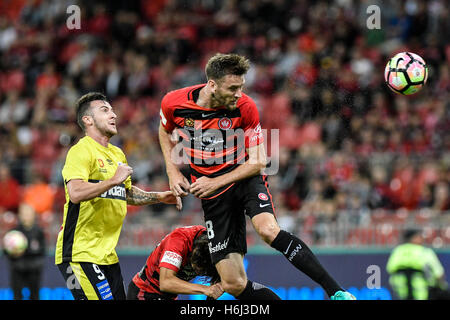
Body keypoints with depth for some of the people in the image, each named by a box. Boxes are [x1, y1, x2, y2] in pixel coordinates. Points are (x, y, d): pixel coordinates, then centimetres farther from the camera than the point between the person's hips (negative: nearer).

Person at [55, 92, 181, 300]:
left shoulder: (118, 155, 19)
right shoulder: (81, 151, -10)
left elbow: (126, 193, 35)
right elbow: (76, 193, -26)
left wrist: (158, 197, 22)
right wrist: (113, 180, -23)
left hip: (107, 253, 9)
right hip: (80, 254, -9)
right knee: (102, 298, -18)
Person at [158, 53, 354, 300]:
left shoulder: (245, 107, -15)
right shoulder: (173, 103, -12)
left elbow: (258, 162, -8)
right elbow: (165, 132, 13)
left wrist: (216, 182, -17)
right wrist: (173, 173, 0)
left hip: (246, 178, -2)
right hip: (213, 196, 2)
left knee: (268, 229, -35)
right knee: (233, 284, -9)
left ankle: (336, 291, -32)